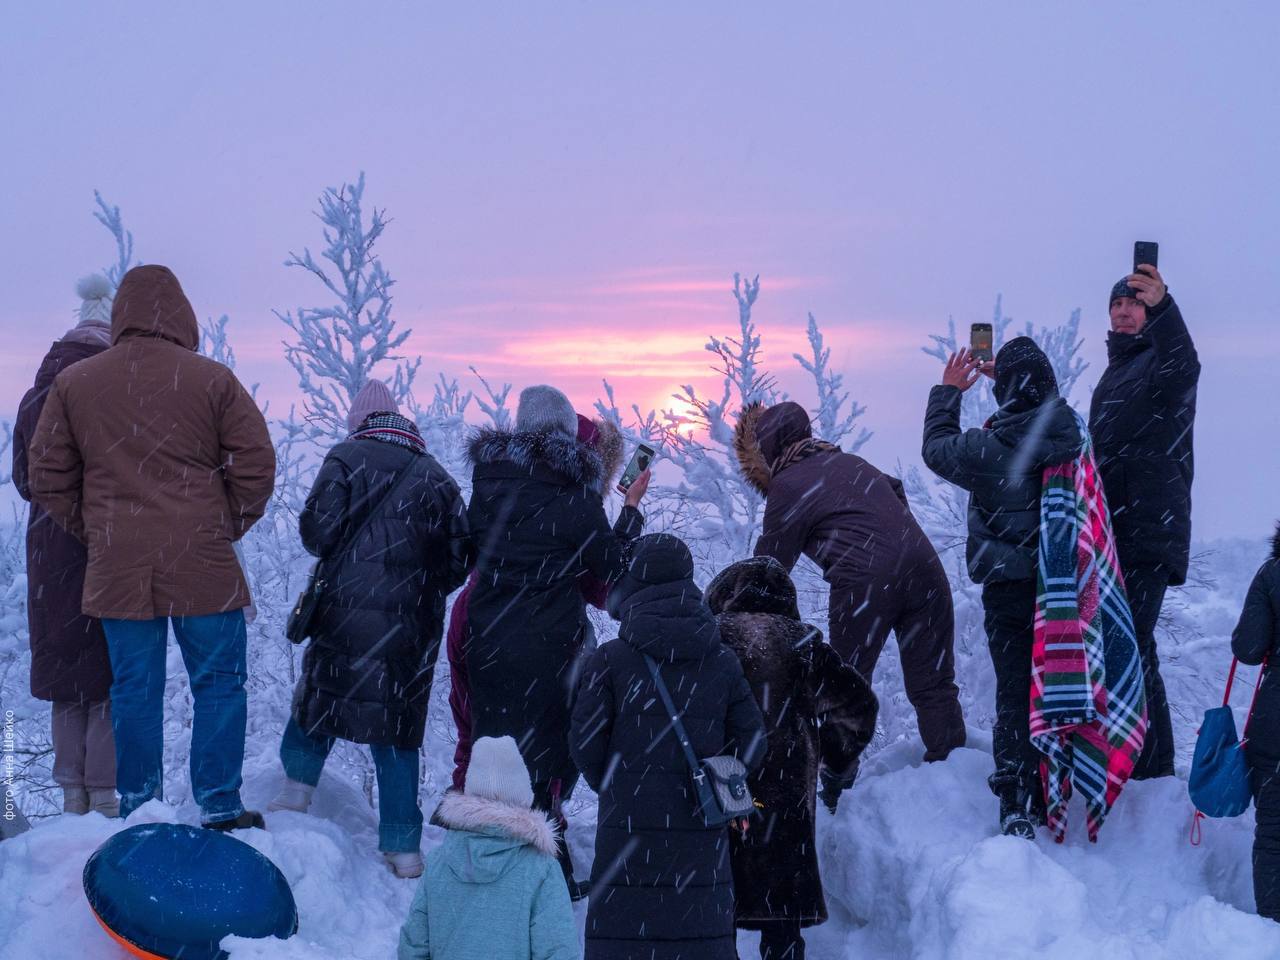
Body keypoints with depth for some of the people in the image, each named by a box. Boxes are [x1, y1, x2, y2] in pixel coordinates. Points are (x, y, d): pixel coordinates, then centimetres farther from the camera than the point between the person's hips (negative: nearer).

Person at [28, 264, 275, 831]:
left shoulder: (73, 384, 4)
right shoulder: (213, 380, -3)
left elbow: (47, 477, 8)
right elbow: (256, 465, -3)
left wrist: (92, 533, 16)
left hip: (116, 569, 2)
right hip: (202, 565, -2)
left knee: (134, 689, 10)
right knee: (218, 683, 7)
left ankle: (138, 810, 17)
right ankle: (219, 809, 9)